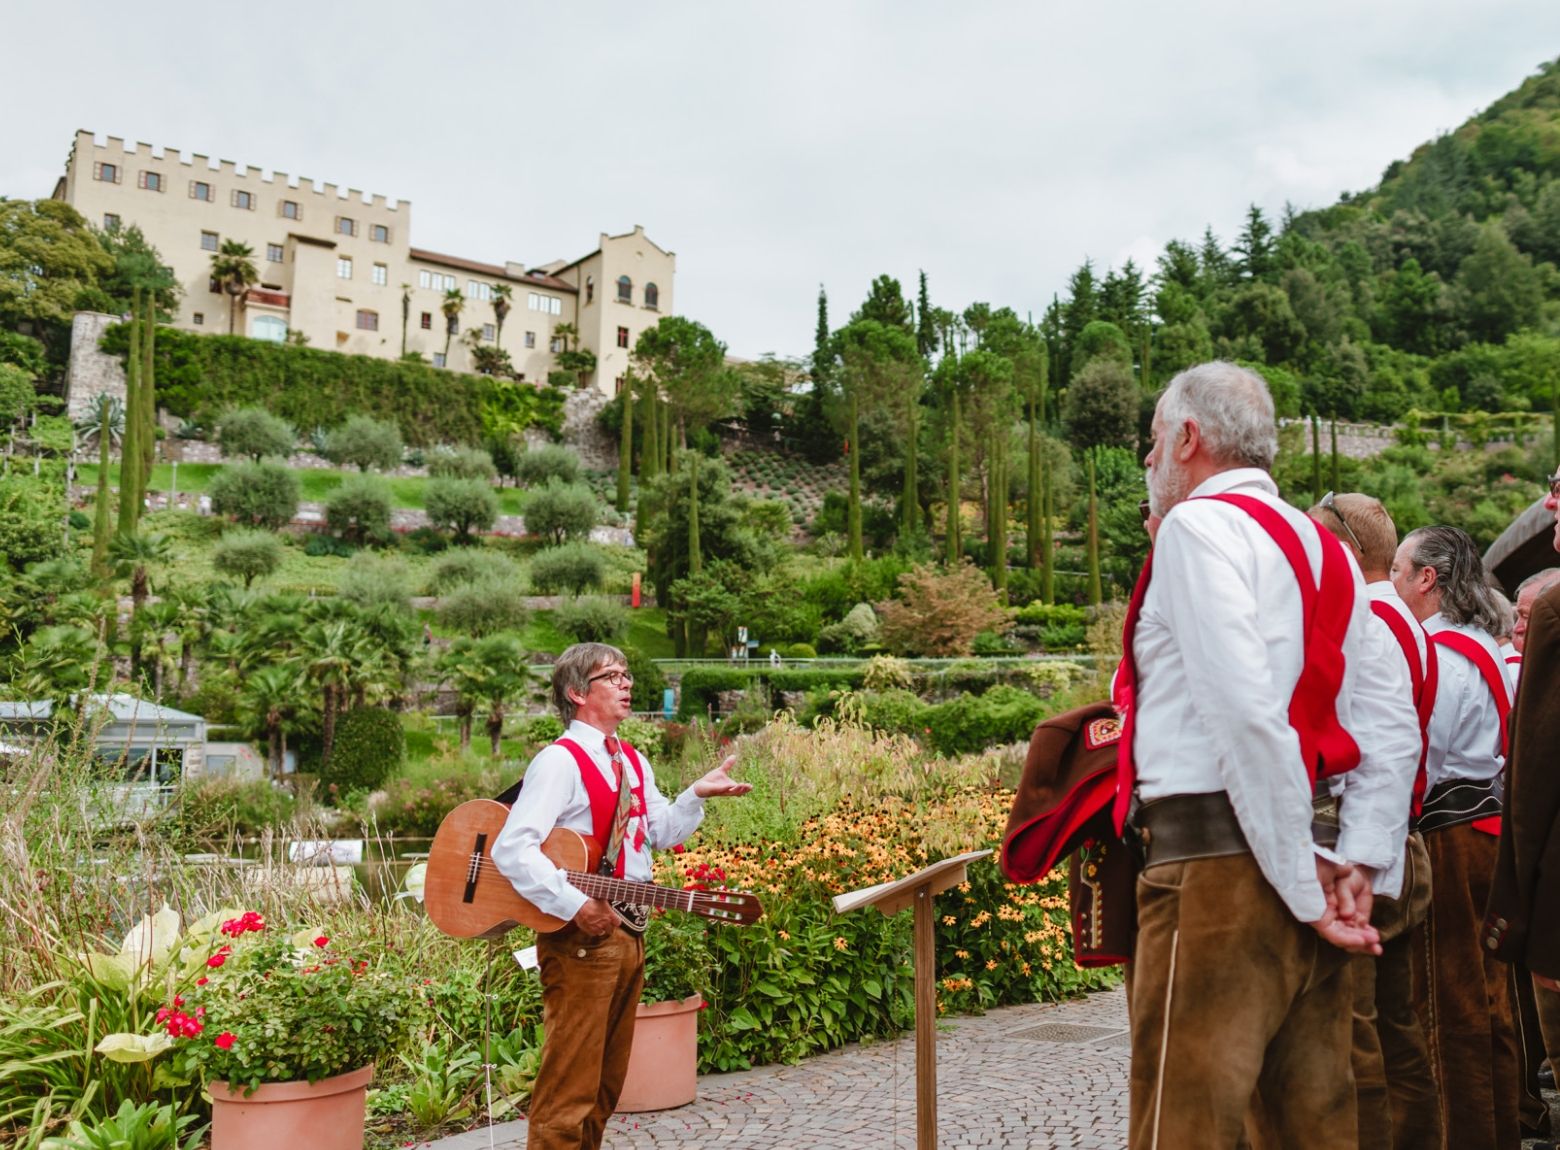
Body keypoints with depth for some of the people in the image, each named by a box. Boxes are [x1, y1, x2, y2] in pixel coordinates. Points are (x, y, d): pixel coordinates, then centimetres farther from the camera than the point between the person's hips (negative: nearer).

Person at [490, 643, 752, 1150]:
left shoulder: (633, 762, 13)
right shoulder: (560, 761, -14)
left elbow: (663, 831, 17)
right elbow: (512, 849, -23)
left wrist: (697, 794, 0)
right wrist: (576, 906, -27)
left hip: (629, 932, 9)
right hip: (581, 938, -8)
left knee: (606, 1083, 18)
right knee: (569, 1089, -3)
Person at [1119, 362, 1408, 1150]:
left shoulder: (1199, 524, -7)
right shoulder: (1326, 550, 19)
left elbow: (1246, 714, -18)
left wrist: (1302, 882, -13)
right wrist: (1358, 863, 9)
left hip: (1215, 859, -9)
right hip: (1307, 877, 9)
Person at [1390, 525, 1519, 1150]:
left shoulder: (1440, 652, -16)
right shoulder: (1482, 643, 15)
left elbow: (1417, 759, -19)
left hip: (1450, 835, -10)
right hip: (1490, 825, 10)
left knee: (1452, 1003, -1)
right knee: (1491, 996, 16)